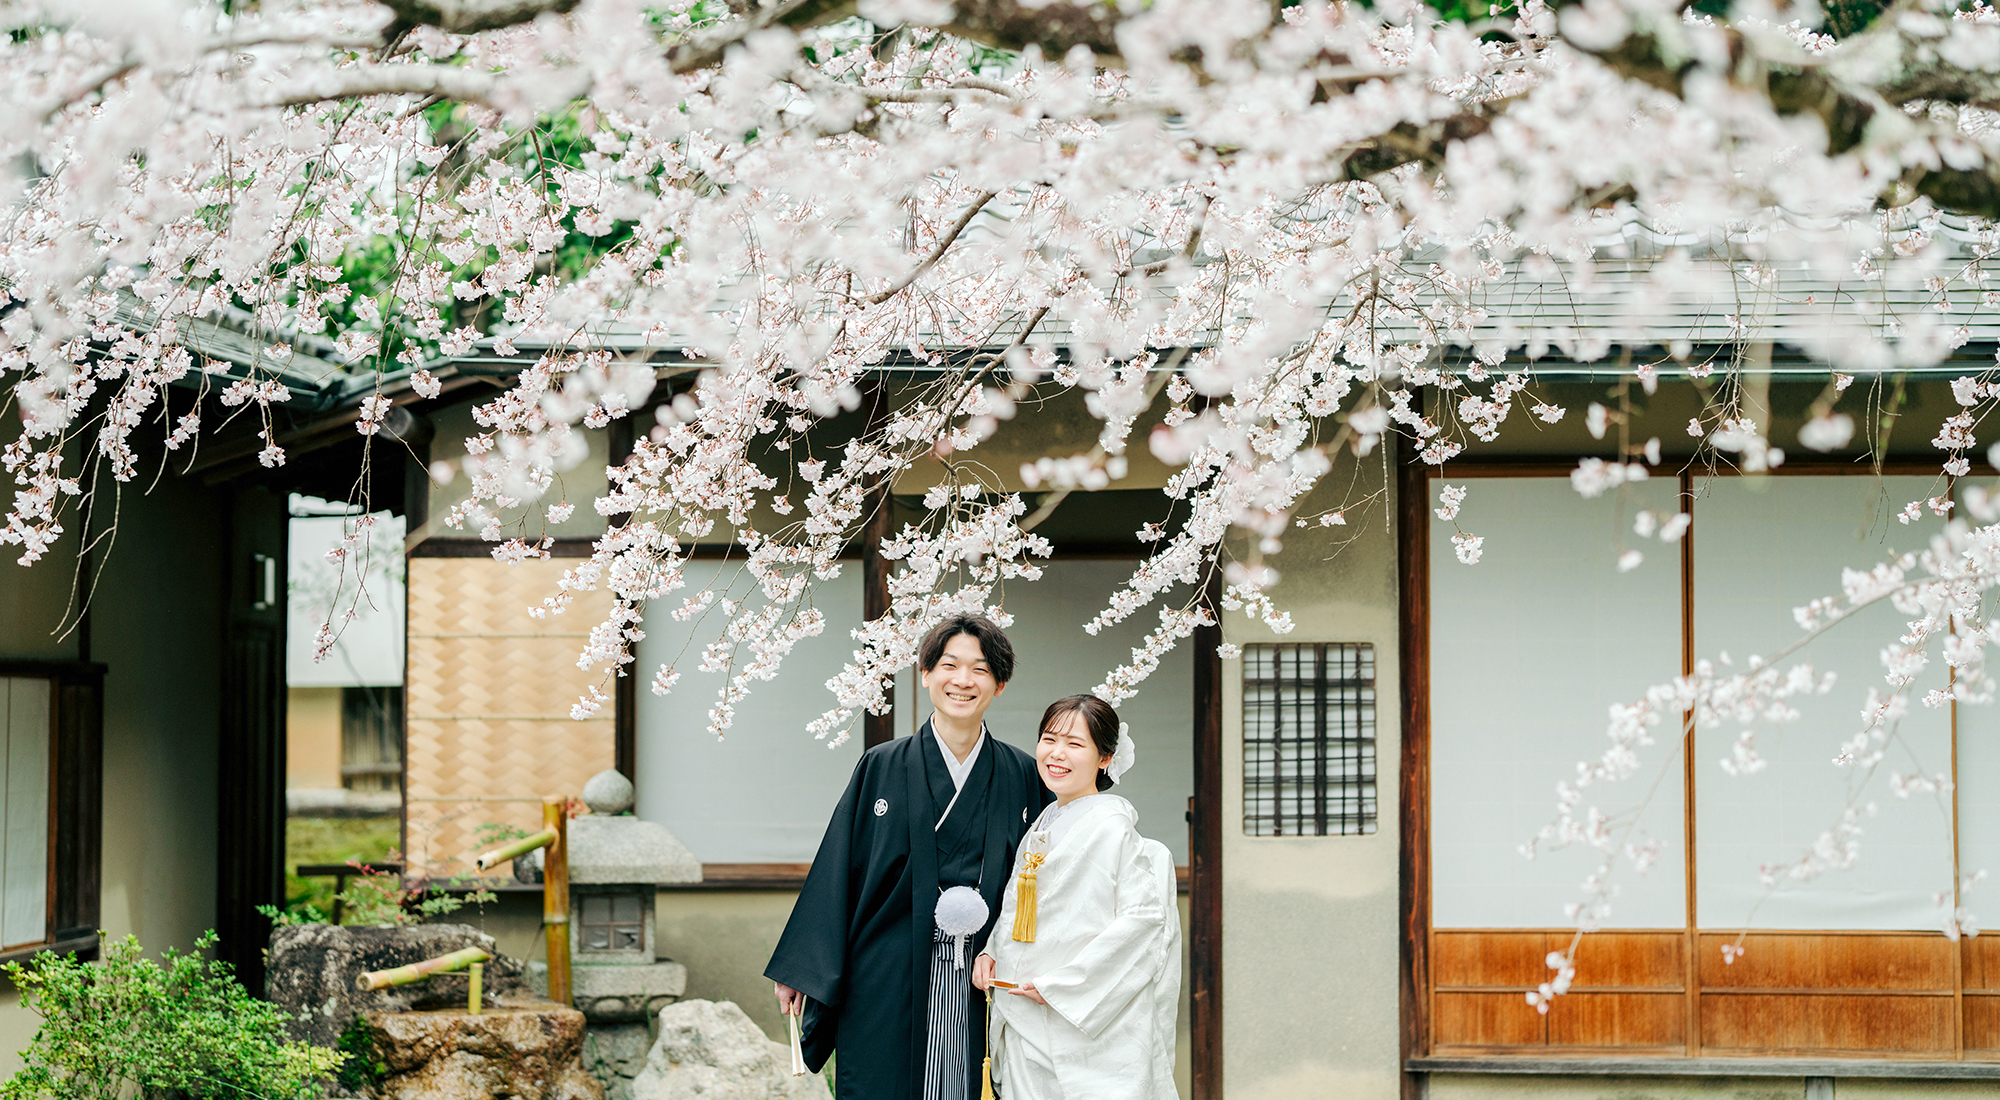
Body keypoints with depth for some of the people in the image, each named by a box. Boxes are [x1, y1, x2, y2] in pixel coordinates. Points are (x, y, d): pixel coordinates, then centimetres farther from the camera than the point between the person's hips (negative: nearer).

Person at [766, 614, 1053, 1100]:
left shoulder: (1022, 776, 7)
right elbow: (836, 872, 2)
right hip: (890, 985, -1)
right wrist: (802, 971, -2)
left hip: (981, 986, 1)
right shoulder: (881, 767, 3)